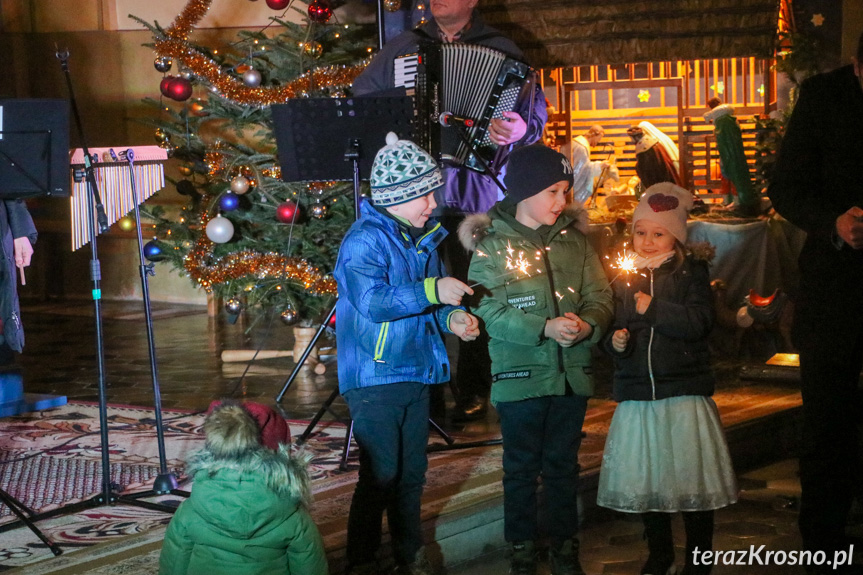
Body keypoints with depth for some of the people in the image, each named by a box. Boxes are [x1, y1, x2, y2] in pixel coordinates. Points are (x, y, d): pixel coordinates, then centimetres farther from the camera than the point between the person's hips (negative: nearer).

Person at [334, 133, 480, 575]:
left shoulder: (425, 236, 10)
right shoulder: (364, 240, -14)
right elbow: (372, 301, -26)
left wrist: (451, 319, -1)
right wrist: (431, 291, -28)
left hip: (417, 372, 7)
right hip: (374, 377, -7)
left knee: (412, 472, 14)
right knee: (380, 475, -6)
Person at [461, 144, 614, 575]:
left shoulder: (574, 239, 6)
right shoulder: (491, 244, -6)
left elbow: (599, 296, 4)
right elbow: (489, 310, -14)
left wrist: (588, 324, -18)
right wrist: (544, 328, -24)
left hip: (572, 373, 3)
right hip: (519, 375, -3)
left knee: (563, 465, 14)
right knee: (522, 468, 7)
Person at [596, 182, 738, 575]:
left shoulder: (691, 271, -1)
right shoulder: (625, 277, 10)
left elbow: (698, 321, -15)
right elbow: (614, 327, 16)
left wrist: (653, 308, -16)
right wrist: (615, 341, -5)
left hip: (684, 393, -4)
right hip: (637, 394, 4)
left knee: (691, 477, 0)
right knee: (644, 479, 10)